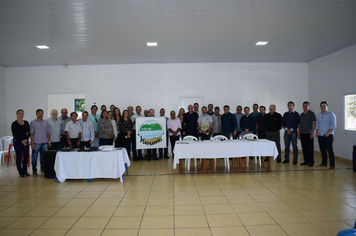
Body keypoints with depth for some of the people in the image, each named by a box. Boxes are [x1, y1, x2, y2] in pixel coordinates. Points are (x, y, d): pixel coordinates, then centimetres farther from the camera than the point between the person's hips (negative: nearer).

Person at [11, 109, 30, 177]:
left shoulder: (26, 123, 9)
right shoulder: (14, 124, -3)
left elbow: (29, 132, 8)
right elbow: (14, 134, -7)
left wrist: (26, 139, -7)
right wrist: (21, 141, -11)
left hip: (25, 141, 4)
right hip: (17, 141, -4)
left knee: (26, 156, 2)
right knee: (18, 157, 1)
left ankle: (25, 171, 17)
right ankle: (21, 172, 11)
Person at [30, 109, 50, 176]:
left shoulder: (46, 122, 11)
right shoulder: (33, 122, 0)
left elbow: (48, 132, 12)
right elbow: (31, 133, -3)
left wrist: (49, 141, 7)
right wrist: (32, 143, -9)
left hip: (44, 142, 3)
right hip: (36, 143, -3)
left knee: (43, 157, 11)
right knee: (34, 157, 1)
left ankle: (43, 169, 22)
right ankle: (34, 171, 9)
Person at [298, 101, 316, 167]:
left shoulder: (312, 114, -1)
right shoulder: (301, 115, 15)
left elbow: (314, 124, -7)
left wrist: (312, 133, -15)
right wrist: (298, 134, 12)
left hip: (309, 134, -5)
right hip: (302, 134, 5)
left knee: (310, 148, -2)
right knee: (304, 148, 7)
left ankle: (311, 161, 5)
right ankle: (306, 161, 14)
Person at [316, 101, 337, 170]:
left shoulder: (331, 114, -4)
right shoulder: (319, 115, 14)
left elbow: (333, 125, -9)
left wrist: (328, 132, -16)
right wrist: (316, 132, 9)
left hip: (328, 135, -6)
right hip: (320, 135, 6)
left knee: (329, 150, -6)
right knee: (322, 150, 10)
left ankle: (332, 165, -1)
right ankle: (324, 163, 20)